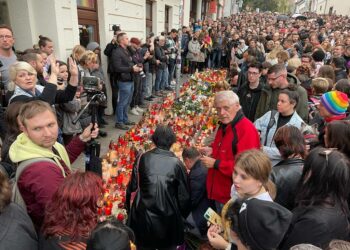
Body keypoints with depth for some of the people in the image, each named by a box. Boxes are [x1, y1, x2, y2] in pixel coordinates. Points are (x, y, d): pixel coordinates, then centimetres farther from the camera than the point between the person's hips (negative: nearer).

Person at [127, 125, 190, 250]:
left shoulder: (143, 158, -9)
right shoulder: (176, 163, -13)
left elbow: (133, 186, 0)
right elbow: (183, 195, -7)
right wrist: (183, 215, 11)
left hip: (143, 215, 2)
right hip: (167, 217, -1)